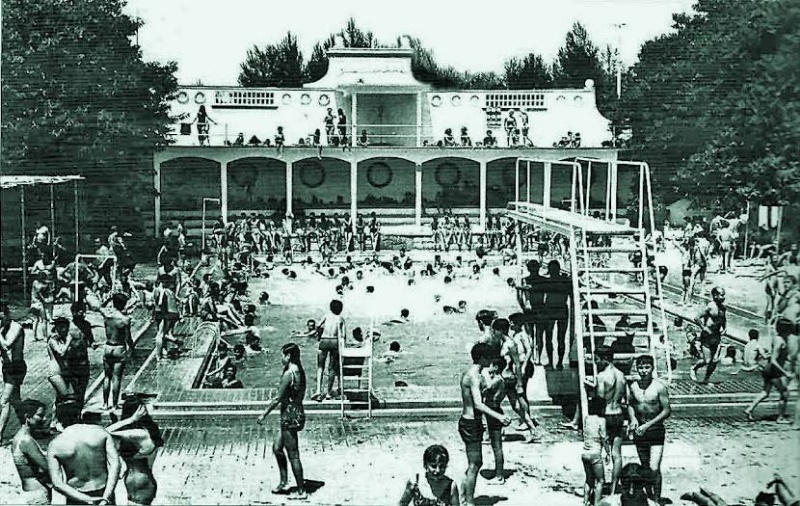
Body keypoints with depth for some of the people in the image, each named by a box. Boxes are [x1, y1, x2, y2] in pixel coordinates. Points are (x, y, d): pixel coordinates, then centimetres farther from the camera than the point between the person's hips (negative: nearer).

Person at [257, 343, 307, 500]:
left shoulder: (288, 374, -19)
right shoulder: (299, 372, 7)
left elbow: (278, 399, -18)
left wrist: (264, 415, -10)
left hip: (290, 417, -10)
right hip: (297, 414, 10)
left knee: (293, 455, 0)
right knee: (277, 447, 21)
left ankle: (301, 491, 7)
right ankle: (284, 483, 26)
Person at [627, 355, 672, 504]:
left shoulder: (659, 387, -13)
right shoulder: (634, 386, 0)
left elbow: (667, 411, -12)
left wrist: (648, 425, -16)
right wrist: (632, 419, -2)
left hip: (656, 430, -5)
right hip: (639, 430, 5)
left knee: (654, 468, -14)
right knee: (644, 467, 14)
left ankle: (657, 498, -5)